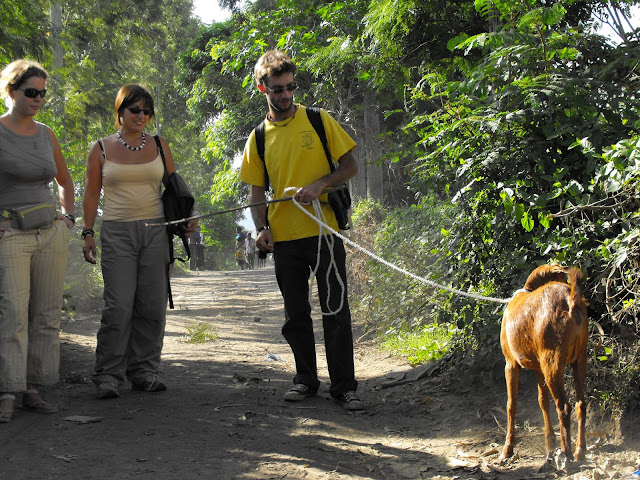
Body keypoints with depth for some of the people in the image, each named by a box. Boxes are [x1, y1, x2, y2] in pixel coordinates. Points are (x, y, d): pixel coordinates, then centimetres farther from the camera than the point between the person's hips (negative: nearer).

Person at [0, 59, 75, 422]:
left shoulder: (46, 135, 11)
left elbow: (65, 180, 27)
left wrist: (68, 218, 14)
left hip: (51, 233, 5)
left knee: (47, 314, 2)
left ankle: (32, 389, 8)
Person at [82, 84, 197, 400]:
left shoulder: (159, 146, 11)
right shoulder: (102, 149, 5)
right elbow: (91, 194, 7)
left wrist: (186, 218, 1)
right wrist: (87, 233, 1)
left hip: (155, 231, 3)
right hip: (117, 233, -2)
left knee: (152, 305, 1)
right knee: (119, 306, -10)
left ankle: (144, 371, 10)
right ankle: (108, 376, -2)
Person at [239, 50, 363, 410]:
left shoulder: (319, 121, 1)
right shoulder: (258, 138, 9)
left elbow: (350, 166, 2)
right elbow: (256, 190, 12)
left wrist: (320, 184, -15)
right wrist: (262, 228, -5)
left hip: (324, 230, -3)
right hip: (284, 238, 3)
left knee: (336, 312, -3)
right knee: (296, 315, 10)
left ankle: (345, 386, 3)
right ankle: (306, 380, 22)